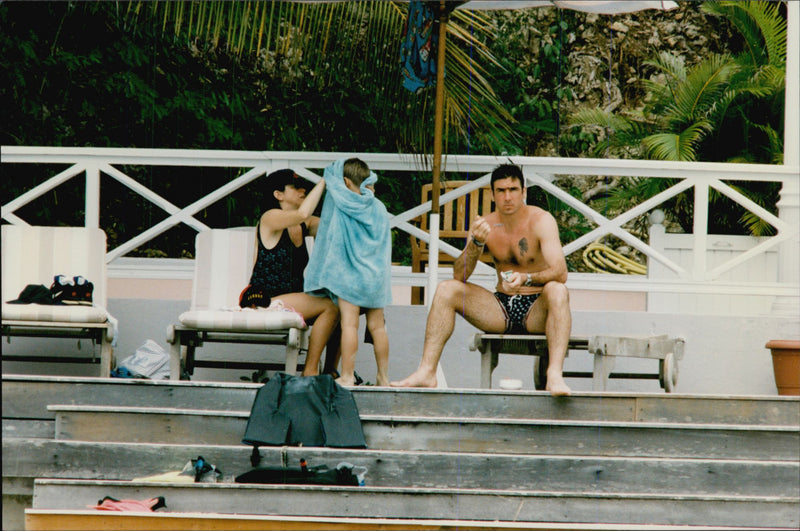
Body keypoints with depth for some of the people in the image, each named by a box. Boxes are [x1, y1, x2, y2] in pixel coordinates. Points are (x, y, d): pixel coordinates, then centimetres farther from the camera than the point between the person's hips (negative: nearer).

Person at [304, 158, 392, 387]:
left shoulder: (340, 202, -6)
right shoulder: (379, 208, 5)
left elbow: (330, 174, 8)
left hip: (349, 274, -4)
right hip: (376, 274, 4)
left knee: (349, 324, -5)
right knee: (377, 326, 8)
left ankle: (347, 376, -7)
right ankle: (383, 376, 13)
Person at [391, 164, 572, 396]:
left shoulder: (541, 220, -9)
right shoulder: (486, 225, 1)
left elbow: (560, 273, -22)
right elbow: (459, 276, -7)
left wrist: (527, 278, -40)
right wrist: (476, 243, -24)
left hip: (536, 310, -4)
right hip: (501, 310, 4)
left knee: (557, 291, -36)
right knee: (446, 290, -13)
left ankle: (555, 374, -48)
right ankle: (427, 371, -20)